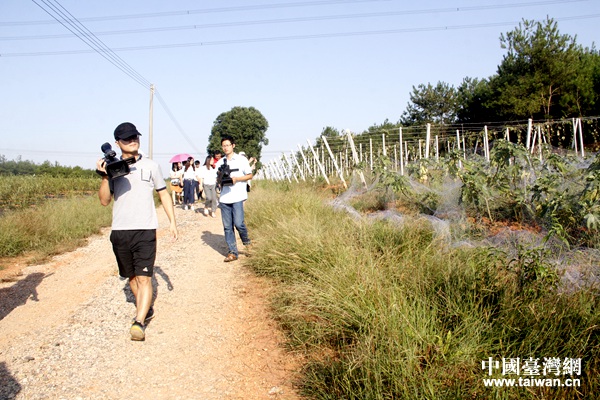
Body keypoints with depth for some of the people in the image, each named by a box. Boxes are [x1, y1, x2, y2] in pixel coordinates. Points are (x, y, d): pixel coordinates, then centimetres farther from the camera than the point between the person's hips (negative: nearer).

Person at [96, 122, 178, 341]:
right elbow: (104, 200, 3)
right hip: (120, 231, 3)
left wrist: (172, 221, 5)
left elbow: (163, 194, 11)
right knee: (131, 276, 15)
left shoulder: (151, 166, 4)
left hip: (145, 230, -2)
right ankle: (146, 309, 35)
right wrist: (104, 176, -11)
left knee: (144, 277, -9)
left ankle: (139, 323, -10)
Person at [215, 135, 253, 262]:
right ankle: (232, 252, 10)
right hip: (224, 198, 4)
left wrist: (236, 179, -11)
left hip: (237, 197, -4)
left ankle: (246, 240, 18)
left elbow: (250, 175, 4)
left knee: (238, 223, -13)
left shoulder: (241, 159, 3)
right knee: (227, 226, 3)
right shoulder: (220, 163, 14)